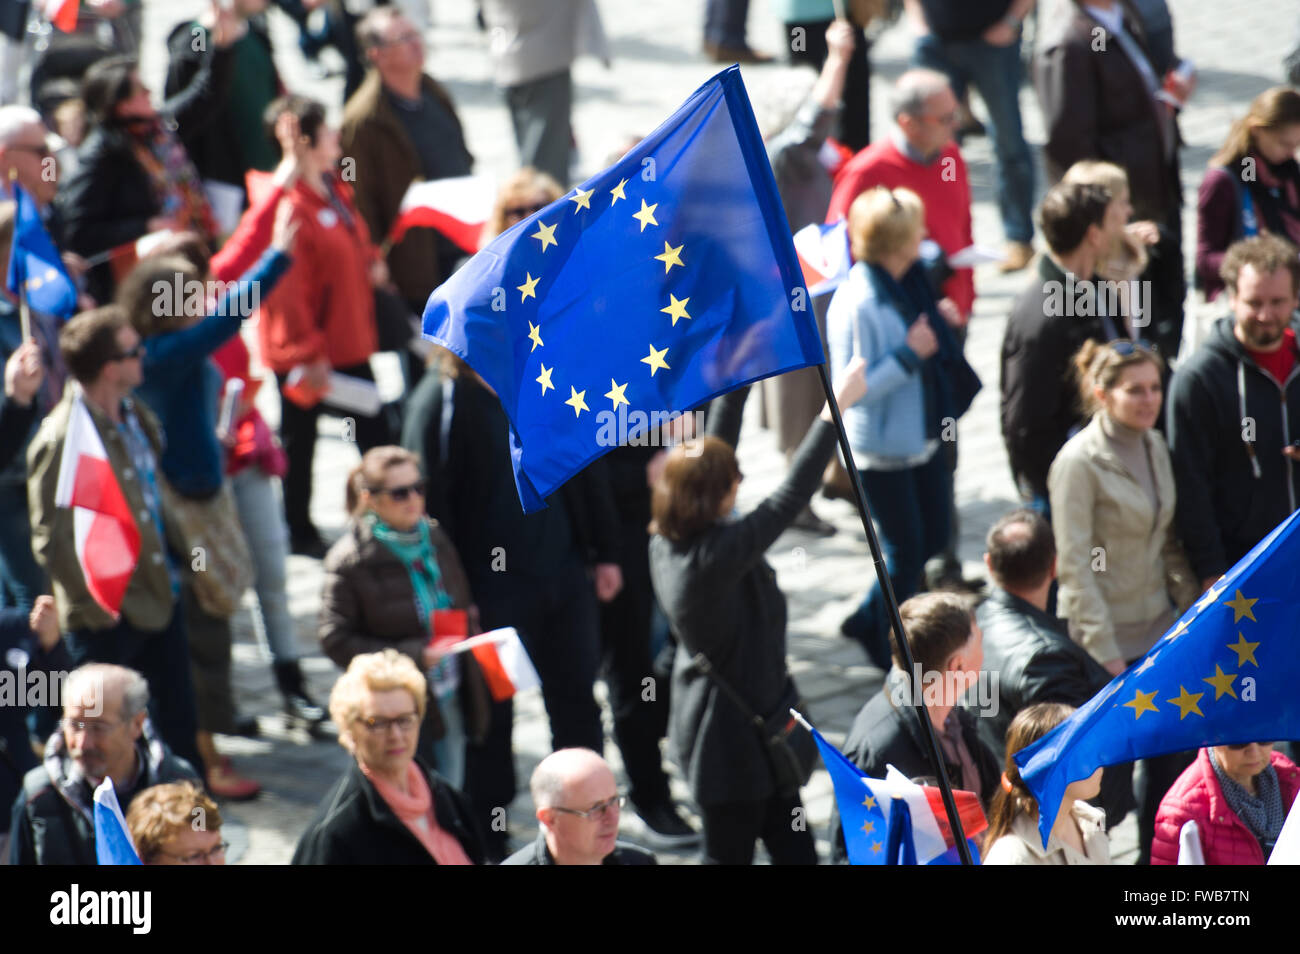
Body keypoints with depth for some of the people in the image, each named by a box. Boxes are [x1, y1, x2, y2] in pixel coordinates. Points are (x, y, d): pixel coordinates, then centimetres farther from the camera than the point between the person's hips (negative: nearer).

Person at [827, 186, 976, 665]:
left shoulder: (909, 283, 0)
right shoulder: (856, 304, -26)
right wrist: (909, 356, -26)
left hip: (922, 438, 8)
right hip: (882, 447, -8)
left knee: (934, 537, 16)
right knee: (905, 548, 4)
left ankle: (868, 620, 33)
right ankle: (890, 652, 24)